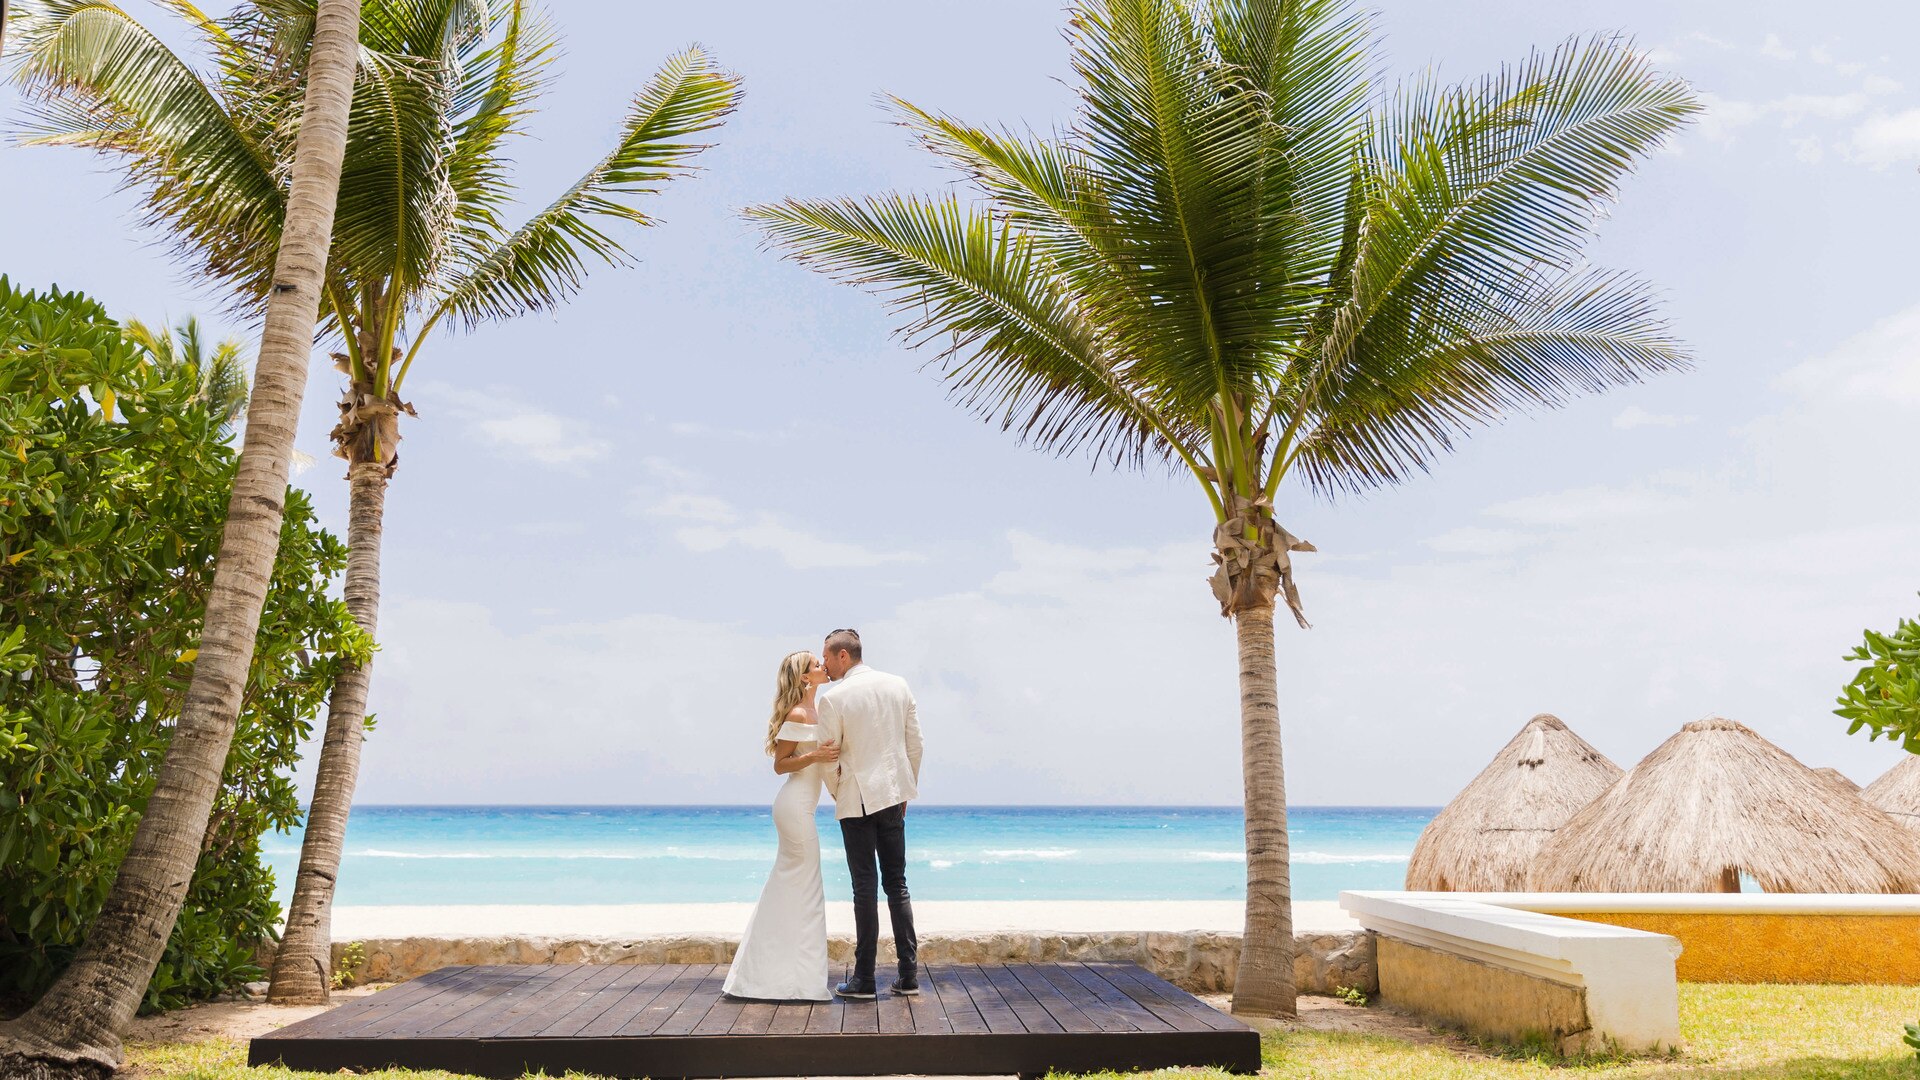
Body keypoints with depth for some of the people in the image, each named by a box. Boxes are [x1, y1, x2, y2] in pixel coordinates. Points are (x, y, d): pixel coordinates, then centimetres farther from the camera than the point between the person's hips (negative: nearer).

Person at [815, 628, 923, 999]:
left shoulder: (832, 698, -11)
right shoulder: (898, 685, 4)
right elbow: (914, 743, 7)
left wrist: (837, 794, 11)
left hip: (856, 800, -4)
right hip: (893, 794, 5)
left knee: (865, 889, 1)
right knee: (897, 884, 11)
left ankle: (864, 979, 7)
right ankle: (909, 975, 10)